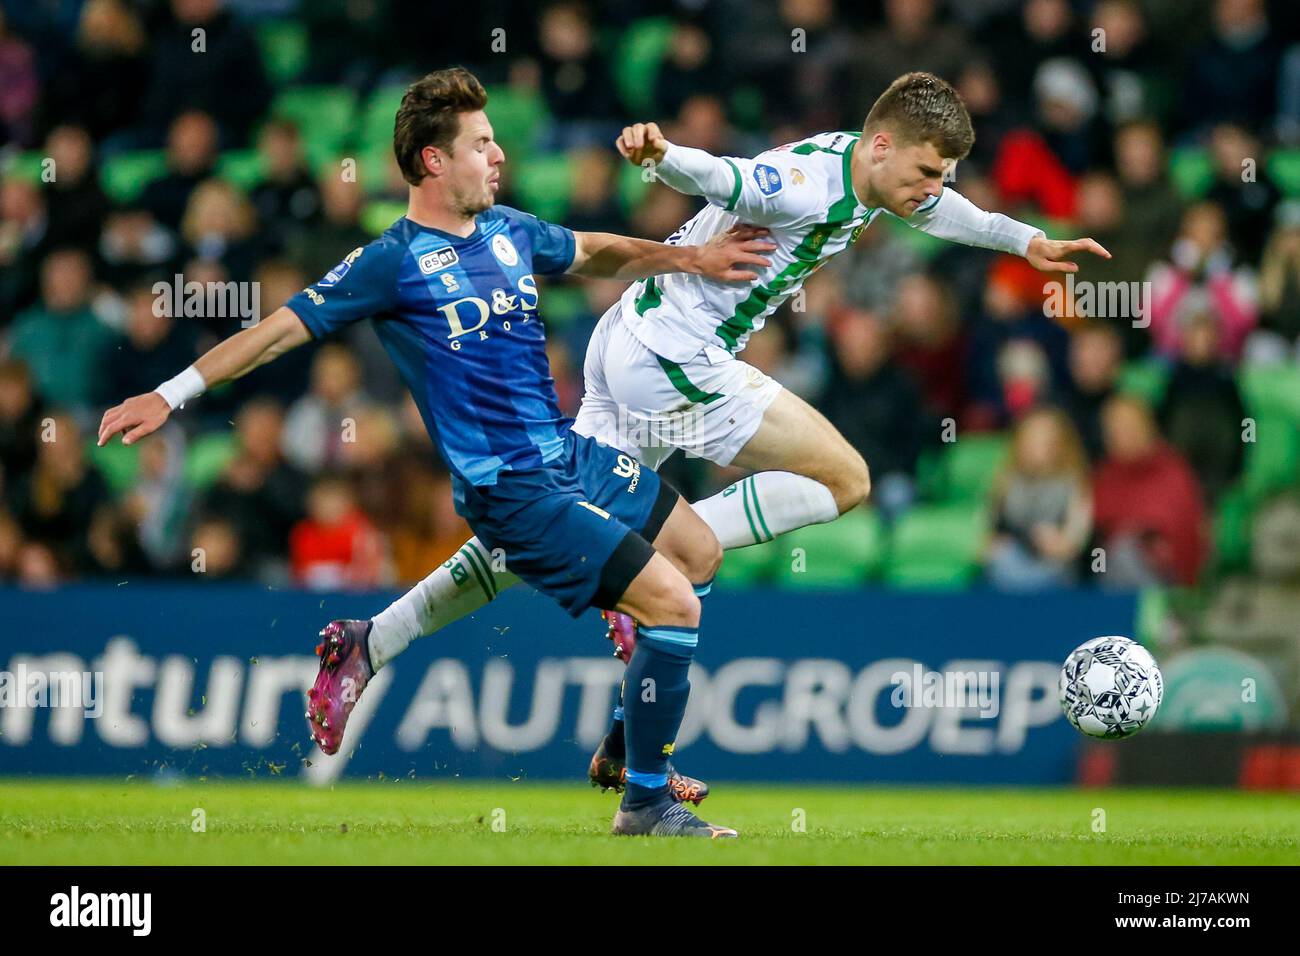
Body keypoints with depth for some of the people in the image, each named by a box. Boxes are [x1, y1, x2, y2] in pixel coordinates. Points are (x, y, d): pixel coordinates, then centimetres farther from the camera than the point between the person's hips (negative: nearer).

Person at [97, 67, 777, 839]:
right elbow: (284, 328, -11)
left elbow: (594, 253, 29)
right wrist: (173, 394, -14)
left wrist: (687, 258, 23)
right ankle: (645, 807, -7)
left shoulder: (509, 231, 8)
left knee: (701, 552, 19)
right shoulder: (394, 261, -13)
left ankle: (633, 752, 28)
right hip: (513, 488, -9)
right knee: (673, 602, -17)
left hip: (572, 451, 9)